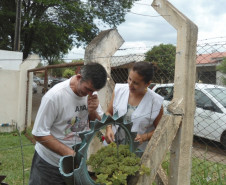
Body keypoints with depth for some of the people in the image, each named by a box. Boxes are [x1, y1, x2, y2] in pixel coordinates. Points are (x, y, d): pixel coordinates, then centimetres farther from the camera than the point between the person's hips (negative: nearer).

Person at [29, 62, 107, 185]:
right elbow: (39, 134, -19)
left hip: (77, 160, 5)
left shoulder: (91, 93, -6)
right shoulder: (54, 96, -24)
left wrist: (92, 111, -19)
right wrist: (67, 152, -26)